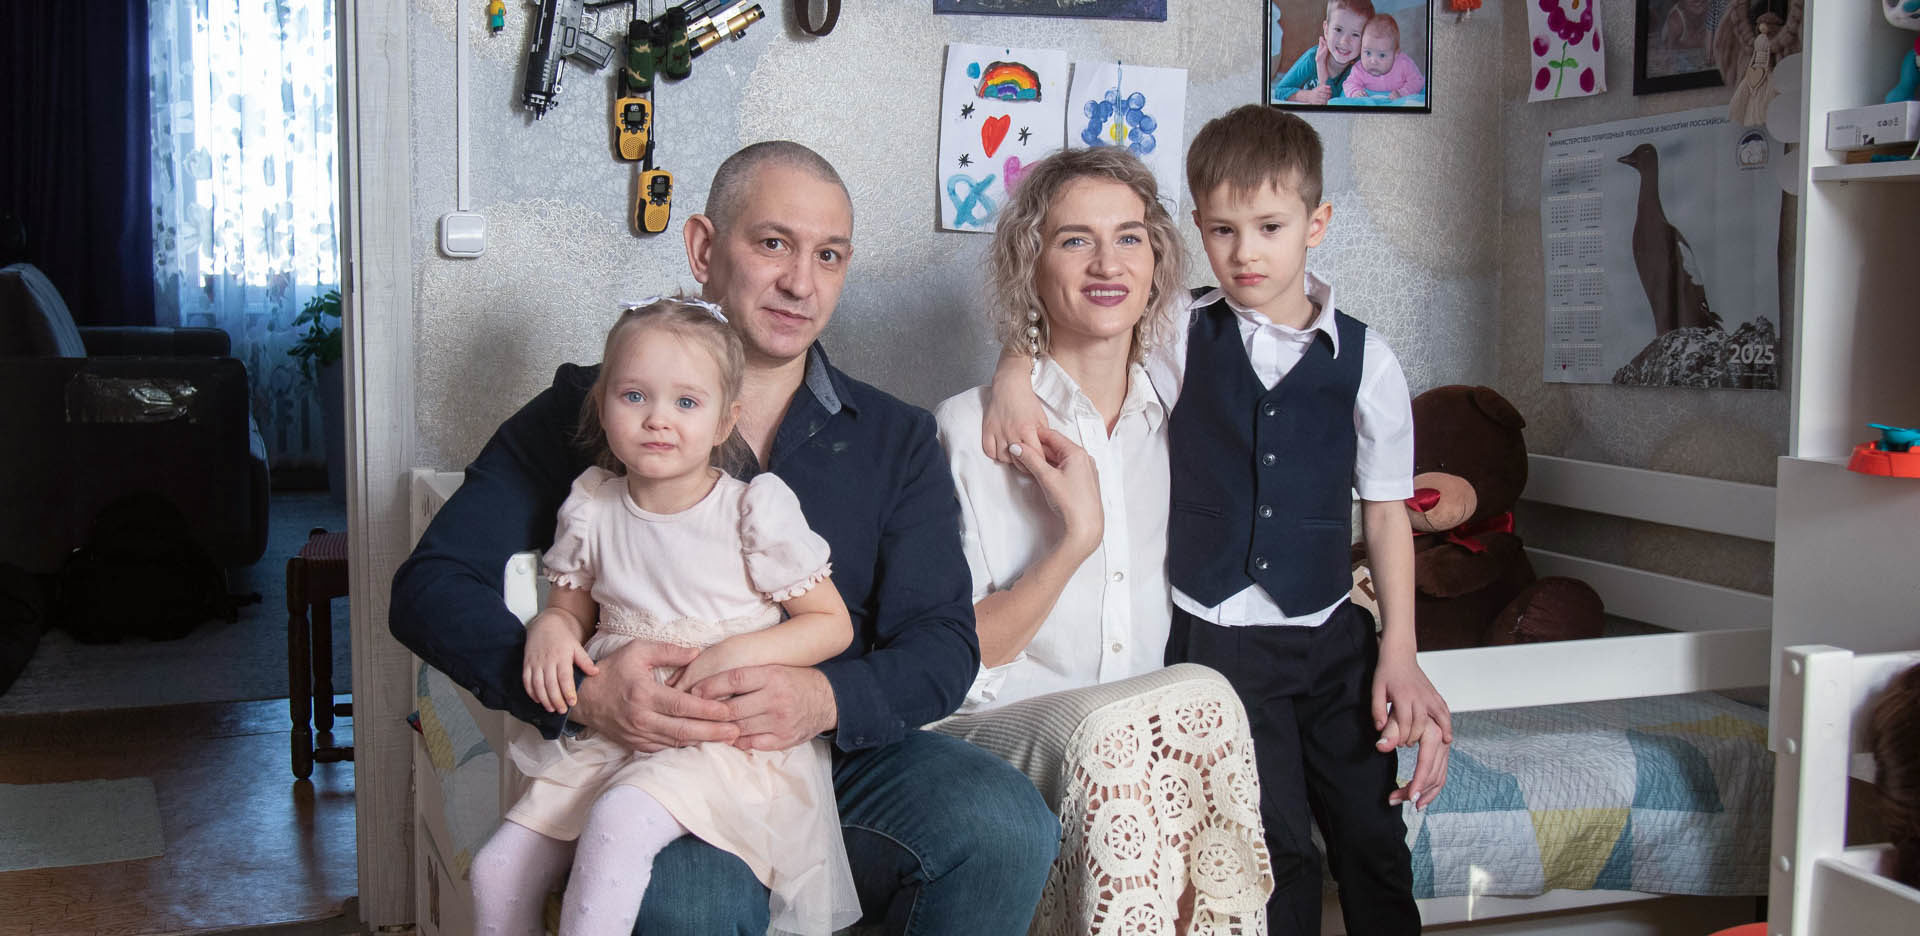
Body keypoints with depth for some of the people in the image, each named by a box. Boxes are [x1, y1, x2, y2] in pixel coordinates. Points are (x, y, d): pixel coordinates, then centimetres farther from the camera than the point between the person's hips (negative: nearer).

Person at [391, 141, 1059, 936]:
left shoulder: (897, 440, 13)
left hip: (836, 749, 4)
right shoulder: (586, 411, 5)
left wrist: (827, 699, -19)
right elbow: (430, 587, -1)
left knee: (1009, 828, -25)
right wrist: (577, 688, -20)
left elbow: (943, 642, 4)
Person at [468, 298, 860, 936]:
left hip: (725, 735, -5)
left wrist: (740, 653, -17)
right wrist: (550, 629, -4)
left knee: (618, 820, -34)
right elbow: (570, 606, 20)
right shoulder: (591, 508, 6)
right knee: (498, 871, -7)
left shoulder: (757, 510, -6)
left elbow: (832, 624, -2)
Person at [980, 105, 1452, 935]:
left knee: (1375, 842, 7)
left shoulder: (1365, 361, 0)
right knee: (1276, 853, -4)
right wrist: (1014, 368, -13)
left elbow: (1386, 512, 5)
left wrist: (1399, 655, 1)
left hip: (1331, 634, 2)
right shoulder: (1180, 336, -2)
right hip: (1216, 639, -2)